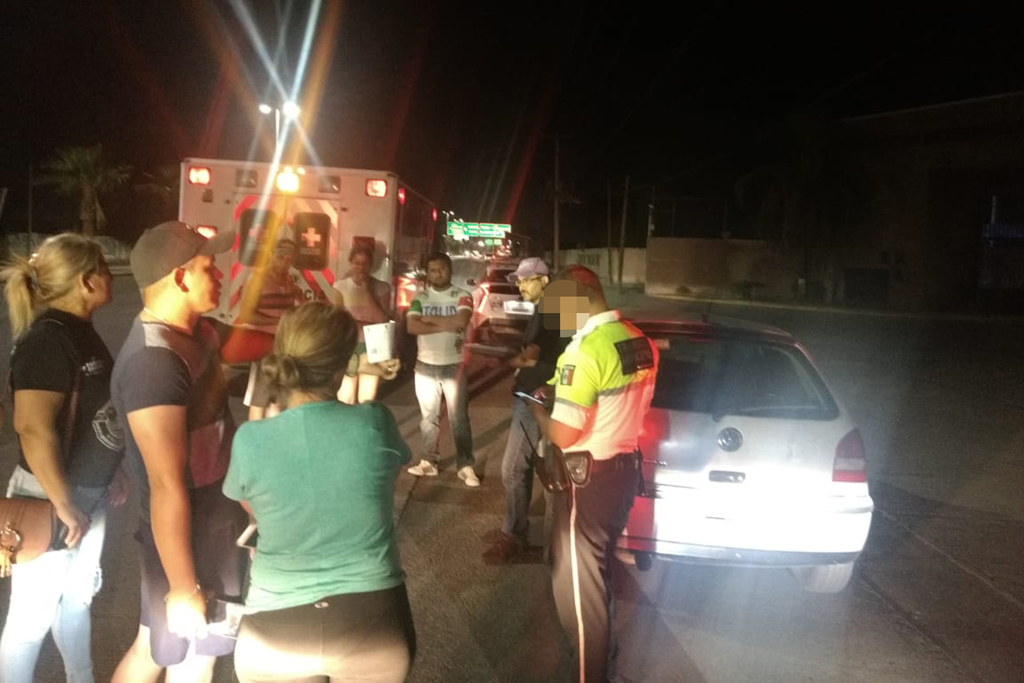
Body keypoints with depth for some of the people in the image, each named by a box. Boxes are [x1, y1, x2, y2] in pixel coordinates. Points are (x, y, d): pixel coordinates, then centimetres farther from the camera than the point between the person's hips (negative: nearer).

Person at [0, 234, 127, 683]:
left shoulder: (80, 330, 6)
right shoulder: (46, 339, -22)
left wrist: (112, 475, 17)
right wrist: (64, 505, -25)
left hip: (90, 493, 9)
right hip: (51, 499, -9)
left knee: (78, 598, 23)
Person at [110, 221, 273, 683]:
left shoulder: (193, 332, 1)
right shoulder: (156, 360, -29)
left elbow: (242, 349, 23)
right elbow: (167, 485, -29)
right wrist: (184, 587, -24)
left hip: (212, 527, 9)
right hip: (190, 541, -9)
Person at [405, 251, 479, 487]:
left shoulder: (462, 297, -4)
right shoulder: (420, 298, 2)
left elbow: (461, 321, -22)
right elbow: (411, 327, -13)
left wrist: (429, 319, -13)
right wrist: (445, 326, -18)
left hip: (454, 366, -2)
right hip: (425, 366, 2)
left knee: (459, 418, 2)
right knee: (428, 417, 11)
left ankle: (465, 466, 8)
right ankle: (429, 462, 20)